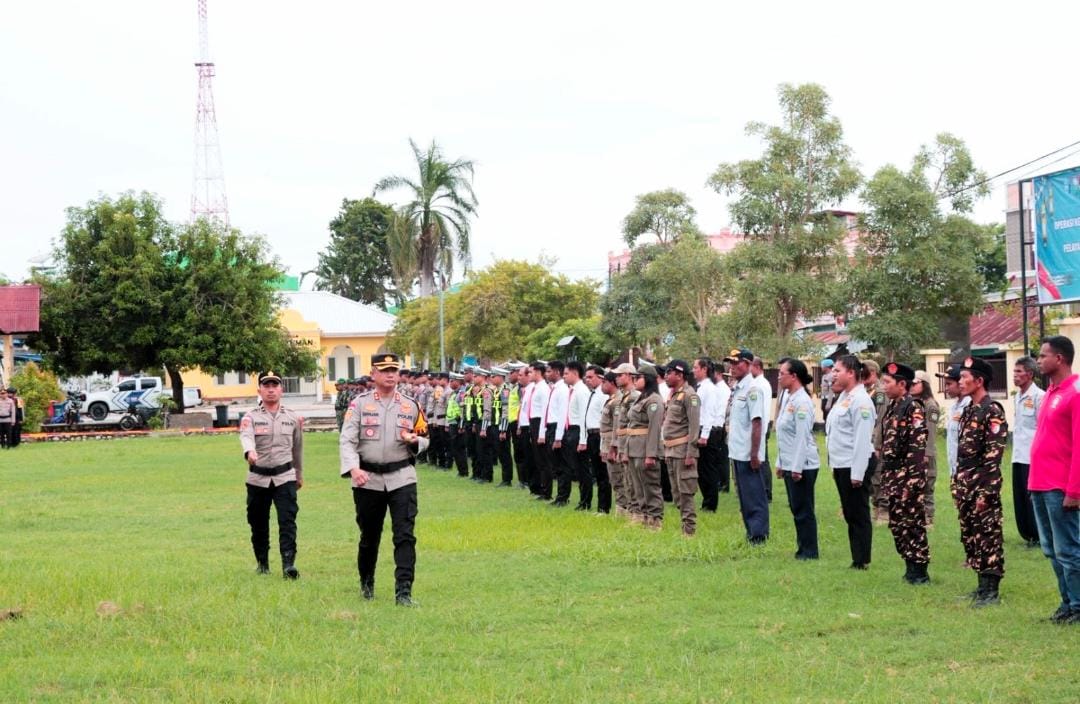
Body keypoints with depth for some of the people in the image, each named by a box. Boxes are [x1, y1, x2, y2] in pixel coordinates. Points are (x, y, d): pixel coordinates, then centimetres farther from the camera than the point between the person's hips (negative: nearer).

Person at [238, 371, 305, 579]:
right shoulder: (251, 417, -3)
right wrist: (250, 452, -46)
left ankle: (288, 564, -17)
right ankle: (262, 562, 28)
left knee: (287, 520, -13)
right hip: (258, 478, 0)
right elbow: (246, 437, -24)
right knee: (258, 523, 10)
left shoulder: (293, 418, 6)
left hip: (284, 477, 0)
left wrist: (299, 474, 23)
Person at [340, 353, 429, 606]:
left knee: (405, 535, -10)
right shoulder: (359, 404, 1)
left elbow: (424, 440, 16)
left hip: (402, 478, 1)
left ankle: (404, 592, -11)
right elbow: (347, 440, -6)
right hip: (368, 480, -1)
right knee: (369, 536, 12)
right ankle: (366, 583, 34)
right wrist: (353, 469, -22)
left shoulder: (411, 406, 8)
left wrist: (414, 441, -8)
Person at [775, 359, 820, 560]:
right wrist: (780, 463, 18)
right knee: (797, 510, 13)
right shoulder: (788, 398, 12)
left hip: (802, 466, -9)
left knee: (804, 511, -2)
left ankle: (809, 552, 4)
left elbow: (802, 437, -19)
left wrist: (797, 468, -20)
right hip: (789, 465, 9)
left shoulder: (802, 401, -16)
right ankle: (802, 549, 20)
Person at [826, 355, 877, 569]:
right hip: (841, 465, 10)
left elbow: (863, 439, -20)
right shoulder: (843, 397, 15)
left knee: (858, 515, -2)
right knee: (850, 515, 13)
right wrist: (835, 466, 18)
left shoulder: (860, 400, -16)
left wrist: (857, 473, -22)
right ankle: (857, 559, 20)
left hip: (854, 467, -10)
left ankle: (862, 562, 4)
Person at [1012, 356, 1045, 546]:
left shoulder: (1039, 396, -11)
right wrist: (1015, 447, 14)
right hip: (1018, 456, 8)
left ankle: (1039, 535, 7)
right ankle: (1028, 534, 17)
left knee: (1033, 497, -2)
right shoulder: (1017, 397, 14)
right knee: (1020, 498, 9)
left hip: (1033, 457, -8)